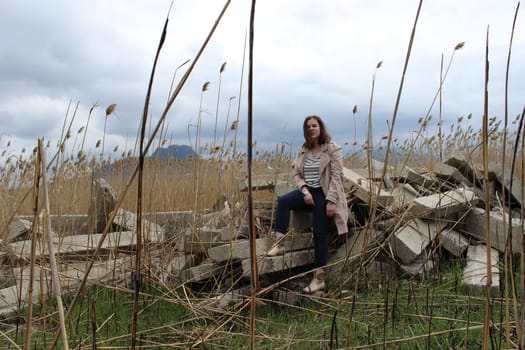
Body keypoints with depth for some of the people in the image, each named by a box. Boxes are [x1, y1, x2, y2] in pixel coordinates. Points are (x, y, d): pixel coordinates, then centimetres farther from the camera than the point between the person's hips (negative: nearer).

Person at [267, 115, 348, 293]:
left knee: (320, 233, -10)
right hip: (307, 191, 5)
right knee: (283, 200, -25)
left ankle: (319, 278, -3)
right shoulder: (303, 151, 12)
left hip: (324, 193, -5)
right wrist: (305, 191, -13)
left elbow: (336, 177, -11)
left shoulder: (333, 149, -4)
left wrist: (331, 201, -20)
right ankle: (278, 243, -28)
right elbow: (297, 175, 7)